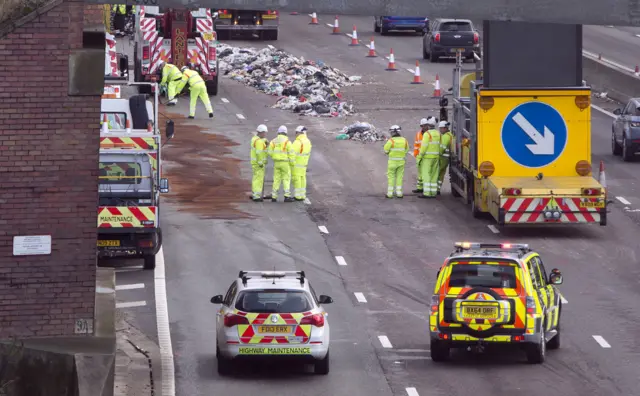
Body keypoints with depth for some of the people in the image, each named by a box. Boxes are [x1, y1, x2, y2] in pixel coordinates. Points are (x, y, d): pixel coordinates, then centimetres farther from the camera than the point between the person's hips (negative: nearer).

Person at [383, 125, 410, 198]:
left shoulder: (391, 141, -15)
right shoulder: (404, 140, 0)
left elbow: (386, 151, -8)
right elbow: (406, 150, 9)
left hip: (392, 161, -4)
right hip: (401, 161, 4)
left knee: (391, 177, 6)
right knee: (399, 177, 12)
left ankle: (390, 193, 6)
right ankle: (399, 193, 10)